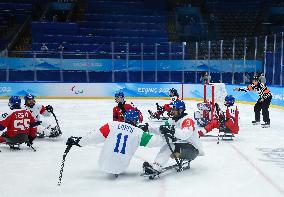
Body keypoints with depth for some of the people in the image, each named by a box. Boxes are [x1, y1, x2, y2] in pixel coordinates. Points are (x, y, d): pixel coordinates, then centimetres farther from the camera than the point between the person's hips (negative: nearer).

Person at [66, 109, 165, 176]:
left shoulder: (112, 125, -1)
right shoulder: (138, 132, -1)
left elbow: (95, 136, -4)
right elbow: (153, 141, 0)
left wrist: (77, 142, 5)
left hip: (103, 163, 1)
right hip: (121, 167, 0)